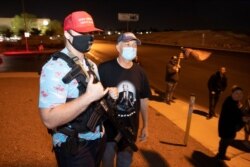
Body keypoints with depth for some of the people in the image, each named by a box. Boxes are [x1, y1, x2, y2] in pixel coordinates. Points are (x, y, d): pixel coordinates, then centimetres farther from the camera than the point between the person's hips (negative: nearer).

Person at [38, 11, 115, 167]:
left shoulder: (91, 65, 5)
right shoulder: (55, 67, -22)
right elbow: (50, 119, -29)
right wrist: (88, 97, -32)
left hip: (97, 138, 8)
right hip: (73, 146, -7)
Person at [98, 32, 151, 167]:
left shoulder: (139, 72, -3)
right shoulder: (104, 69, -19)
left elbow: (143, 99, 5)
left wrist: (145, 125, 9)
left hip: (131, 128, 4)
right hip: (108, 127, -3)